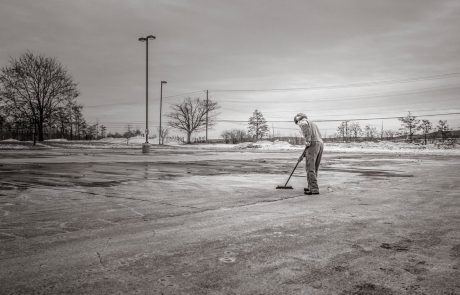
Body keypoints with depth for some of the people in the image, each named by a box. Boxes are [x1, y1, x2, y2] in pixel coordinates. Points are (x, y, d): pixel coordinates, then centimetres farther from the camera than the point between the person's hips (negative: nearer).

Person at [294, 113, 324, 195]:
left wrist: (307, 140, -25)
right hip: (321, 144, 9)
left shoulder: (303, 122, 8)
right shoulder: (313, 124, 34)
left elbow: (306, 127, -19)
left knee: (310, 168, -7)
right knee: (314, 168, 16)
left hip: (313, 144, -8)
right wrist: (304, 154, 31)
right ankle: (311, 187, 23)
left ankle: (314, 189, -12)